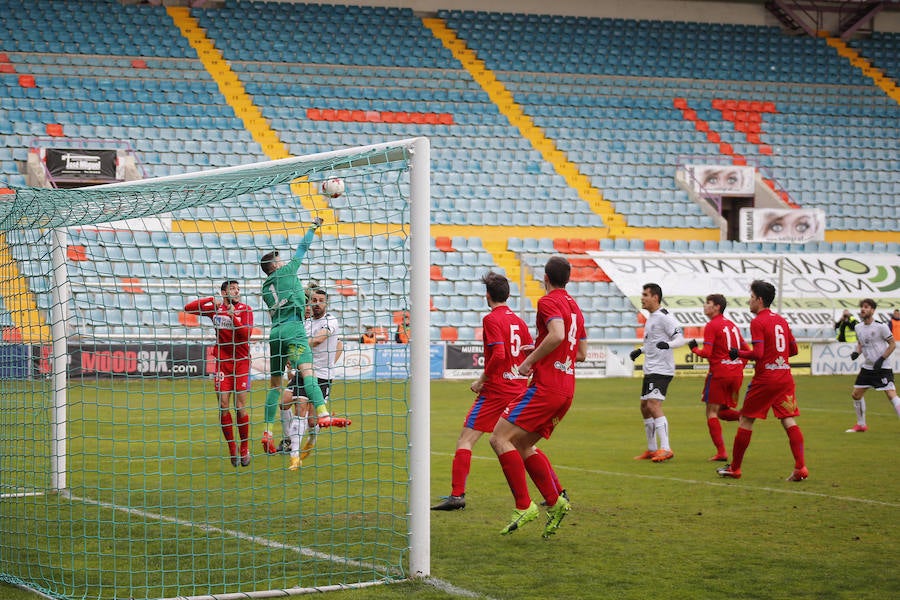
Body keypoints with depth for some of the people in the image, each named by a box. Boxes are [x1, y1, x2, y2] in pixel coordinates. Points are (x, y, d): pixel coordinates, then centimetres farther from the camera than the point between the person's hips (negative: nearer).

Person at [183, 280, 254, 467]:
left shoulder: (245, 310, -2)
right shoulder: (215, 308, 5)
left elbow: (246, 334, -14)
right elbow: (188, 308, 3)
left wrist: (234, 317, -24)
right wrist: (210, 300, -8)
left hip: (241, 362, -2)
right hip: (222, 362, 2)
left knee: (240, 408, -5)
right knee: (223, 407, -3)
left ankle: (245, 449, 10)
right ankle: (232, 449, 8)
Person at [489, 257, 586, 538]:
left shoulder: (549, 301, -7)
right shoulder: (574, 307, 20)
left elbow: (557, 335, -26)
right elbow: (582, 353, 24)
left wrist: (530, 360, -15)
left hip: (545, 386, -9)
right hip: (566, 390, 9)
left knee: (500, 438, -8)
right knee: (522, 446, 16)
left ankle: (524, 506, -13)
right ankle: (555, 501, 6)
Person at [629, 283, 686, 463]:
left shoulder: (664, 317, -13)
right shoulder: (651, 318, 16)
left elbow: (680, 339, -19)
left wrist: (667, 344, -37)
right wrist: (640, 350, 24)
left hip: (661, 370, -10)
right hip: (650, 370, 10)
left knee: (654, 405, -20)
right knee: (645, 407, 13)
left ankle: (665, 449, -23)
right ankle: (652, 449, 22)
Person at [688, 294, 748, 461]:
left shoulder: (711, 326, -8)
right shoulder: (731, 325, 16)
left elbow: (706, 353, -16)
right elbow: (746, 349, 18)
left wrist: (694, 348, 3)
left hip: (719, 373, -7)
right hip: (736, 373, 7)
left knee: (712, 412, 1)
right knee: (723, 411, 16)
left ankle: (721, 452, -6)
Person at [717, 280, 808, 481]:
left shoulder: (758, 322, -10)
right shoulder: (782, 320, 12)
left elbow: (757, 353, -17)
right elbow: (794, 349, 18)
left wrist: (738, 353, -2)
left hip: (764, 378, -6)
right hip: (785, 377, 6)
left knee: (745, 420, 6)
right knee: (789, 421, 1)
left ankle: (734, 468, 13)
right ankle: (800, 467, -12)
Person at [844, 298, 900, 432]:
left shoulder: (881, 326, -13)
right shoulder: (859, 327, 6)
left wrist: (882, 359, -16)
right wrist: (856, 352, 0)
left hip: (882, 367, -7)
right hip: (867, 367, 7)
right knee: (856, 395, 10)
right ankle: (861, 425, 26)